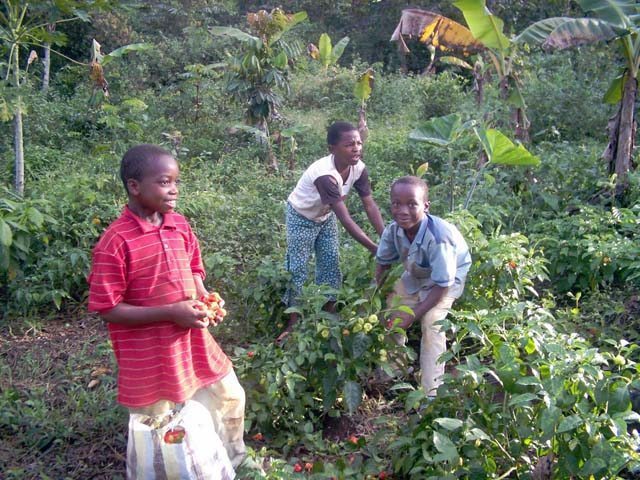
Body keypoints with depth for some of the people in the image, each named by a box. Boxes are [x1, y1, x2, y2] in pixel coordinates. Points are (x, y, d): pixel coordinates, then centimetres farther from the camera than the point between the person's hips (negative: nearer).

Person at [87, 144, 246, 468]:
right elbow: (107, 309, -19)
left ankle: (231, 464, 48)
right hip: (149, 355, -7)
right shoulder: (115, 242, -21)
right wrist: (171, 312, -25)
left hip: (193, 340, 7)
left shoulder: (180, 226, -1)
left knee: (230, 397, 21)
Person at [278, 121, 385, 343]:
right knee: (297, 267, 0)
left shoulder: (359, 169, -20)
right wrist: (374, 248, -43)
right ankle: (293, 323, 11)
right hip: (302, 217, -6)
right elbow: (345, 219, -43)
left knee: (330, 264, 8)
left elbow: (370, 205, -18)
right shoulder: (325, 175, -41)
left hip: (326, 216, 6)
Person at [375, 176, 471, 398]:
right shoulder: (393, 230, -25)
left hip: (449, 276, -6)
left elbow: (441, 285, -32)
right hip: (415, 275, 6)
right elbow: (383, 262, -3)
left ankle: (431, 393, -13)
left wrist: (413, 315, -30)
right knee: (391, 315, 5)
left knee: (432, 322, -23)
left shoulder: (438, 238, -42)